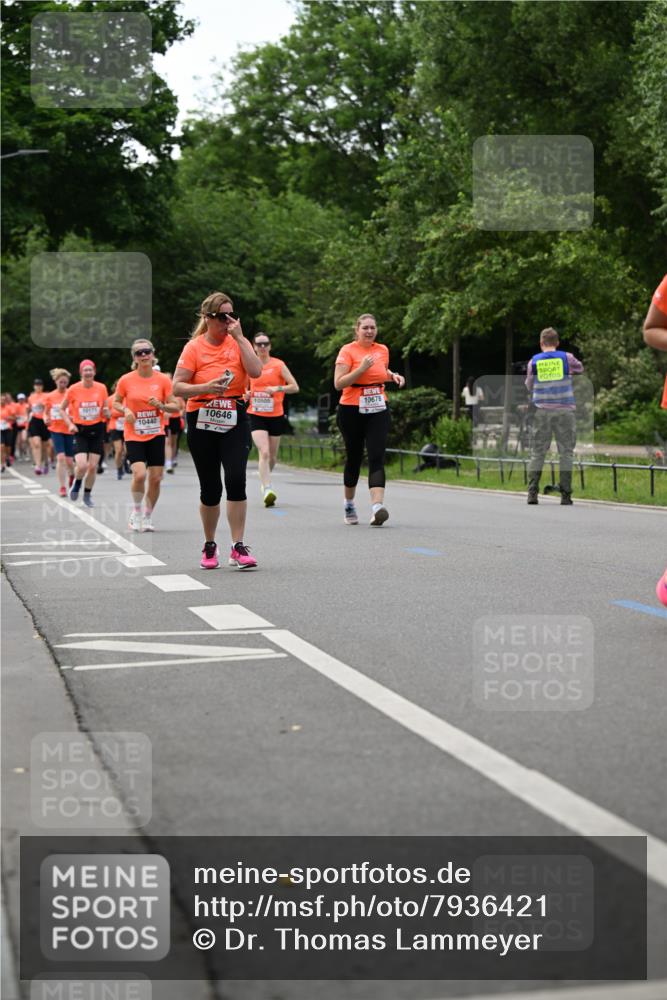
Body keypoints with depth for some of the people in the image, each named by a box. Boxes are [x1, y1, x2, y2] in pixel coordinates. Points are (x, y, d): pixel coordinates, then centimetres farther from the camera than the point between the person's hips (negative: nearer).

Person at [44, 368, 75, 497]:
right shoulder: (50, 397, 2)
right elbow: (46, 413, 12)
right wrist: (46, 419, -9)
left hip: (69, 430, 0)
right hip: (56, 430, 0)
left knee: (69, 460, 2)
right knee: (60, 457, -14)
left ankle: (71, 475, 37)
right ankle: (62, 487, -7)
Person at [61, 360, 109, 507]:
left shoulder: (102, 388, -2)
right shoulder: (73, 389, -6)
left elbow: (106, 410, 11)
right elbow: (62, 409, 6)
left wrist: (106, 412, -13)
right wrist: (70, 424, -8)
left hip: (97, 429, 2)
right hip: (80, 430, -2)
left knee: (93, 466, 1)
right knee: (82, 465, -16)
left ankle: (87, 494, 22)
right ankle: (76, 484, 17)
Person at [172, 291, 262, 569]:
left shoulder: (238, 342, 4)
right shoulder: (194, 347, -2)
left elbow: (255, 372, -14)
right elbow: (177, 387, -7)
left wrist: (239, 337, -13)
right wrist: (206, 387, -23)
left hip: (235, 421, 1)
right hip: (202, 422, -1)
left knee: (236, 479, -17)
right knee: (210, 487, 5)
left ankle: (238, 548, -13)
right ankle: (209, 546, 24)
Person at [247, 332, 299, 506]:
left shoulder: (278, 365, -1)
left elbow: (295, 387, -4)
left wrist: (277, 388, -20)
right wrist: (246, 394, 0)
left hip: (276, 415, 1)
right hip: (256, 415, -1)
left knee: (272, 456, 11)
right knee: (264, 452, -19)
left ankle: (264, 482, 37)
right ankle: (267, 490, -26)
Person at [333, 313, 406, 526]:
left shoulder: (383, 350, 8)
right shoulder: (347, 351, -7)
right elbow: (338, 383, -15)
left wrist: (393, 376, 7)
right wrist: (362, 368, -22)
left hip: (378, 411, 3)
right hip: (352, 411, -3)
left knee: (377, 458, -13)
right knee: (354, 458, 10)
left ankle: (377, 506, -26)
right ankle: (349, 505, 31)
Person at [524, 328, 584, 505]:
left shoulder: (534, 361, 4)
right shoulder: (566, 358, 2)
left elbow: (529, 387, 12)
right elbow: (580, 368, 21)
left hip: (541, 410, 1)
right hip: (565, 410, -1)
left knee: (537, 453, 5)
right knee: (565, 453, 3)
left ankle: (532, 493, -3)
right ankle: (565, 495, -1)